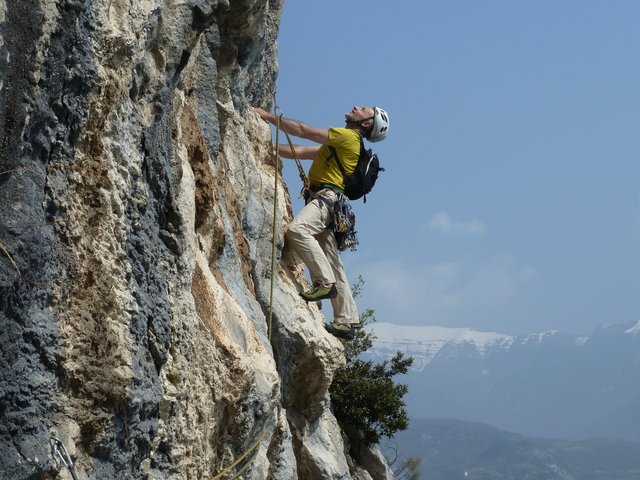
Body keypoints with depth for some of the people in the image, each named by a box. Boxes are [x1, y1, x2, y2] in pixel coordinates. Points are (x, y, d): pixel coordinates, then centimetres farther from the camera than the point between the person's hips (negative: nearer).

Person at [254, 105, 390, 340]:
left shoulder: (348, 137, -2)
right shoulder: (335, 145, 27)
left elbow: (302, 131, -5)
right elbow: (299, 152, 29)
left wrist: (268, 116, -1)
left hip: (327, 196, -10)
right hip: (323, 200, 10)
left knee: (297, 229, -33)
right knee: (333, 265, 7)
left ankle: (325, 282, -29)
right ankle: (347, 321, 7)